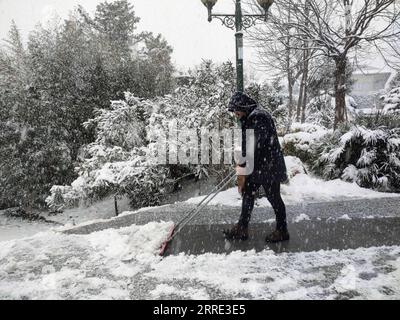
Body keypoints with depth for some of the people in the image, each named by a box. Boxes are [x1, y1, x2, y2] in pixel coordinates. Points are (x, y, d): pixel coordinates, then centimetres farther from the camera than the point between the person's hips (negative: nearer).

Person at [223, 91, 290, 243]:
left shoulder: (259, 118, -21)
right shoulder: (248, 119, 10)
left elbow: (254, 147, -27)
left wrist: (242, 172, -25)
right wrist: (242, 166, 18)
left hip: (268, 167, -10)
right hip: (255, 167, 10)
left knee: (273, 198, 4)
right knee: (247, 194, 12)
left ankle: (282, 231, 22)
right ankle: (242, 228, 23)